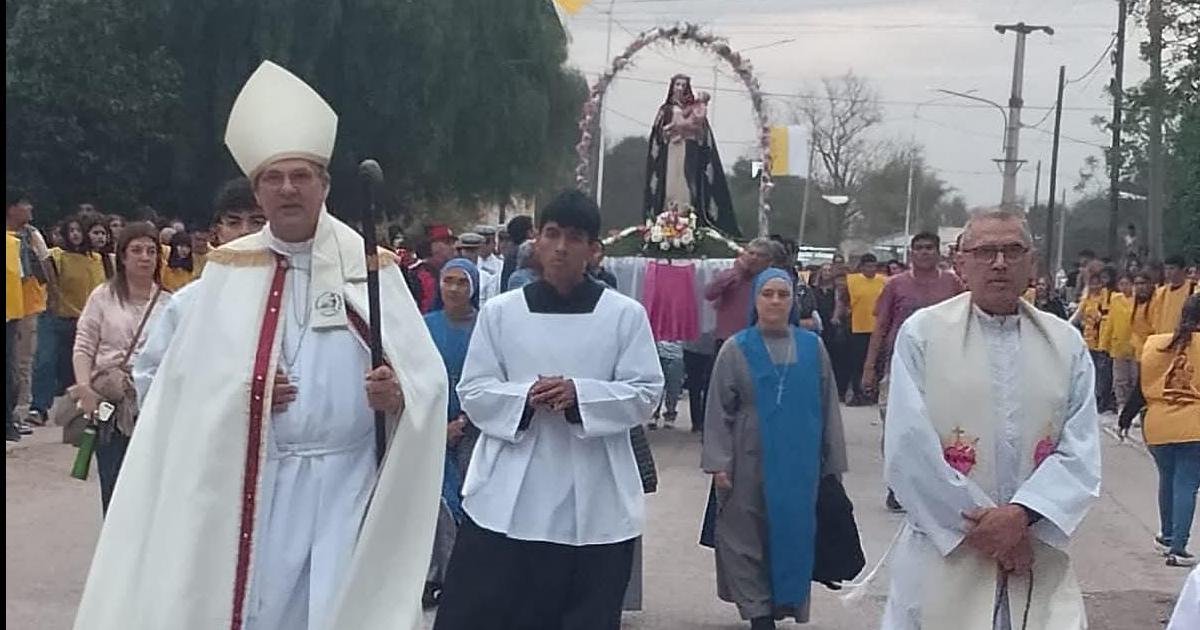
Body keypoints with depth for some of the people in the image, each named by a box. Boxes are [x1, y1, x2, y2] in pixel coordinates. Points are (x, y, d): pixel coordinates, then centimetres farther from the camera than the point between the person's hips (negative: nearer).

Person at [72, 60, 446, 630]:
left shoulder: (369, 268, 2)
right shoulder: (227, 272, 6)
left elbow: (428, 378, -3)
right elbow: (182, 380, 5)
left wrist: (398, 394, -23)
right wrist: (238, 396, -12)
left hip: (348, 482, 0)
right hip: (253, 484, 1)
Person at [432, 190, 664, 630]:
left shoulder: (625, 315, 2)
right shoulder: (499, 312, 6)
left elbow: (646, 392, -1)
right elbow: (473, 392, 4)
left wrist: (580, 395, -17)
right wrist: (525, 397, -16)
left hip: (594, 503, 0)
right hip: (507, 499, 1)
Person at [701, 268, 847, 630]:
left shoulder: (813, 347, 3)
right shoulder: (736, 349, -2)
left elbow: (828, 407, 6)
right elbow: (719, 410, -3)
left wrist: (834, 463, 4)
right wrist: (718, 463, -10)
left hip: (799, 461, 2)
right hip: (750, 461, -1)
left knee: (794, 535, 7)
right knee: (749, 538, 4)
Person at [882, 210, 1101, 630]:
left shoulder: (1067, 343, 7)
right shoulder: (922, 333, -2)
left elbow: (1081, 452, -1)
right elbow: (908, 450, -8)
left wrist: (1021, 515, -15)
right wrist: (978, 525, -10)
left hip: (1037, 556, 2)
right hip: (943, 550, -2)